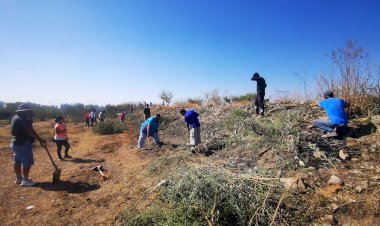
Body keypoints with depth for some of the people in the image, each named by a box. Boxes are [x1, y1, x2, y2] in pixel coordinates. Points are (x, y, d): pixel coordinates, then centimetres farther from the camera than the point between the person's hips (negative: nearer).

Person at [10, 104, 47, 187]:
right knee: (27, 162, -3)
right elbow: (30, 131, -27)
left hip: (15, 143, 11)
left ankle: (18, 178, 28)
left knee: (17, 161, 17)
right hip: (23, 144, -11)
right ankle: (25, 180, 4)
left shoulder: (16, 117, 12)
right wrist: (40, 140, -27)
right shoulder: (22, 119, -20)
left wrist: (30, 120, 3)